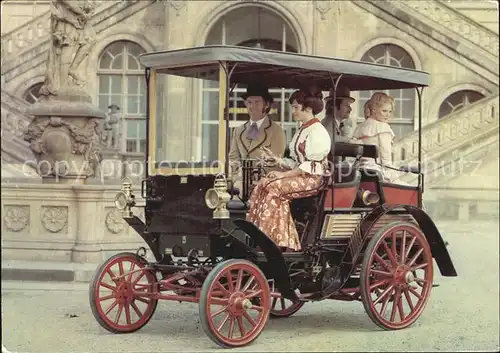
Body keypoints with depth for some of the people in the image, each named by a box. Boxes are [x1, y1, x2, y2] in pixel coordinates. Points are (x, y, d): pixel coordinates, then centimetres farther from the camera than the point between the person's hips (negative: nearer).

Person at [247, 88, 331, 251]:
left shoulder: (317, 131, -9)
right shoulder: (301, 130, 20)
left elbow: (312, 165, -17)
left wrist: (284, 174, -18)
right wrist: (275, 158, 4)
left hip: (313, 178, -9)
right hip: (300, 176, 9)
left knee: (274, 187, -26)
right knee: (263, 184, -11)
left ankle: (273, 238, -21)